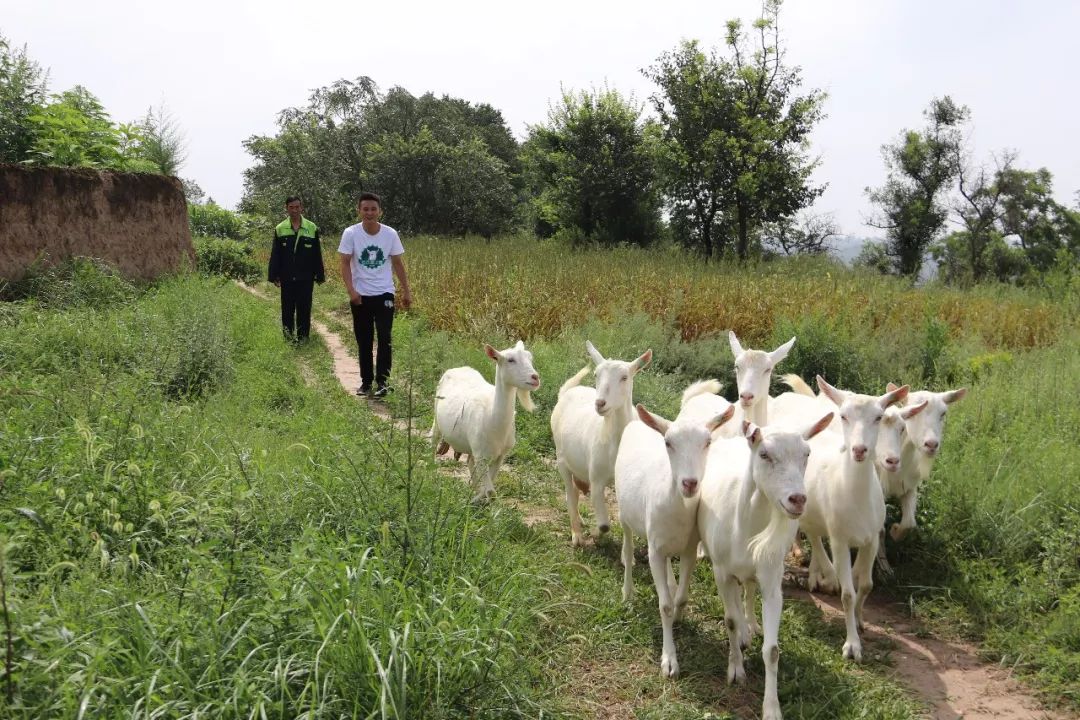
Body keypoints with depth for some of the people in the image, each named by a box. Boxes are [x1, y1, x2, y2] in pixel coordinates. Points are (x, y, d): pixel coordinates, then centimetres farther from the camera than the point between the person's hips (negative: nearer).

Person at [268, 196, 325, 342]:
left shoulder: (312, 228, 1)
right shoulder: (280, 229, 3)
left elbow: (317, 255, 2)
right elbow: (275, 255, 3)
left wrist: (320, 275, 1)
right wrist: (274, 275, -1)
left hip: (306, 279, -1)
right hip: (286, 279, 1)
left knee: (304, 309, 4)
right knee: (287, 310, 6)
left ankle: (303, 338, 13)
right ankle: (288, 338, 15)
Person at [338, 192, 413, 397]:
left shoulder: (390, 234, -4)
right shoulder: (351, 233, -7)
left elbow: (398, 264, 4)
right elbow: (345, 264, -7)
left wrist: (407, 291, 5)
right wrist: (351, 290, -20)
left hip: (384, 295, 0)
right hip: (360, 296, 0)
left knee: (384, 338, -9)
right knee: (363, 341, 8)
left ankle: (382, 382, -2)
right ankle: (366, 381, 20)